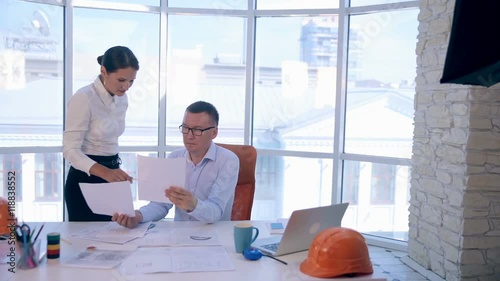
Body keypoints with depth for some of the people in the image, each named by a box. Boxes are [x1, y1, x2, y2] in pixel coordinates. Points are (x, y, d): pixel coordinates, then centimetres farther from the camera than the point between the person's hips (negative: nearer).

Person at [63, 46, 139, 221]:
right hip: (86, 179, -7)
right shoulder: (83, 98, -18)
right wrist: (104, 172, -37)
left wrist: (114, 172, 19)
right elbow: (71, 150, -23)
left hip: (111, 175, 7)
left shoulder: (121, 99, 5)